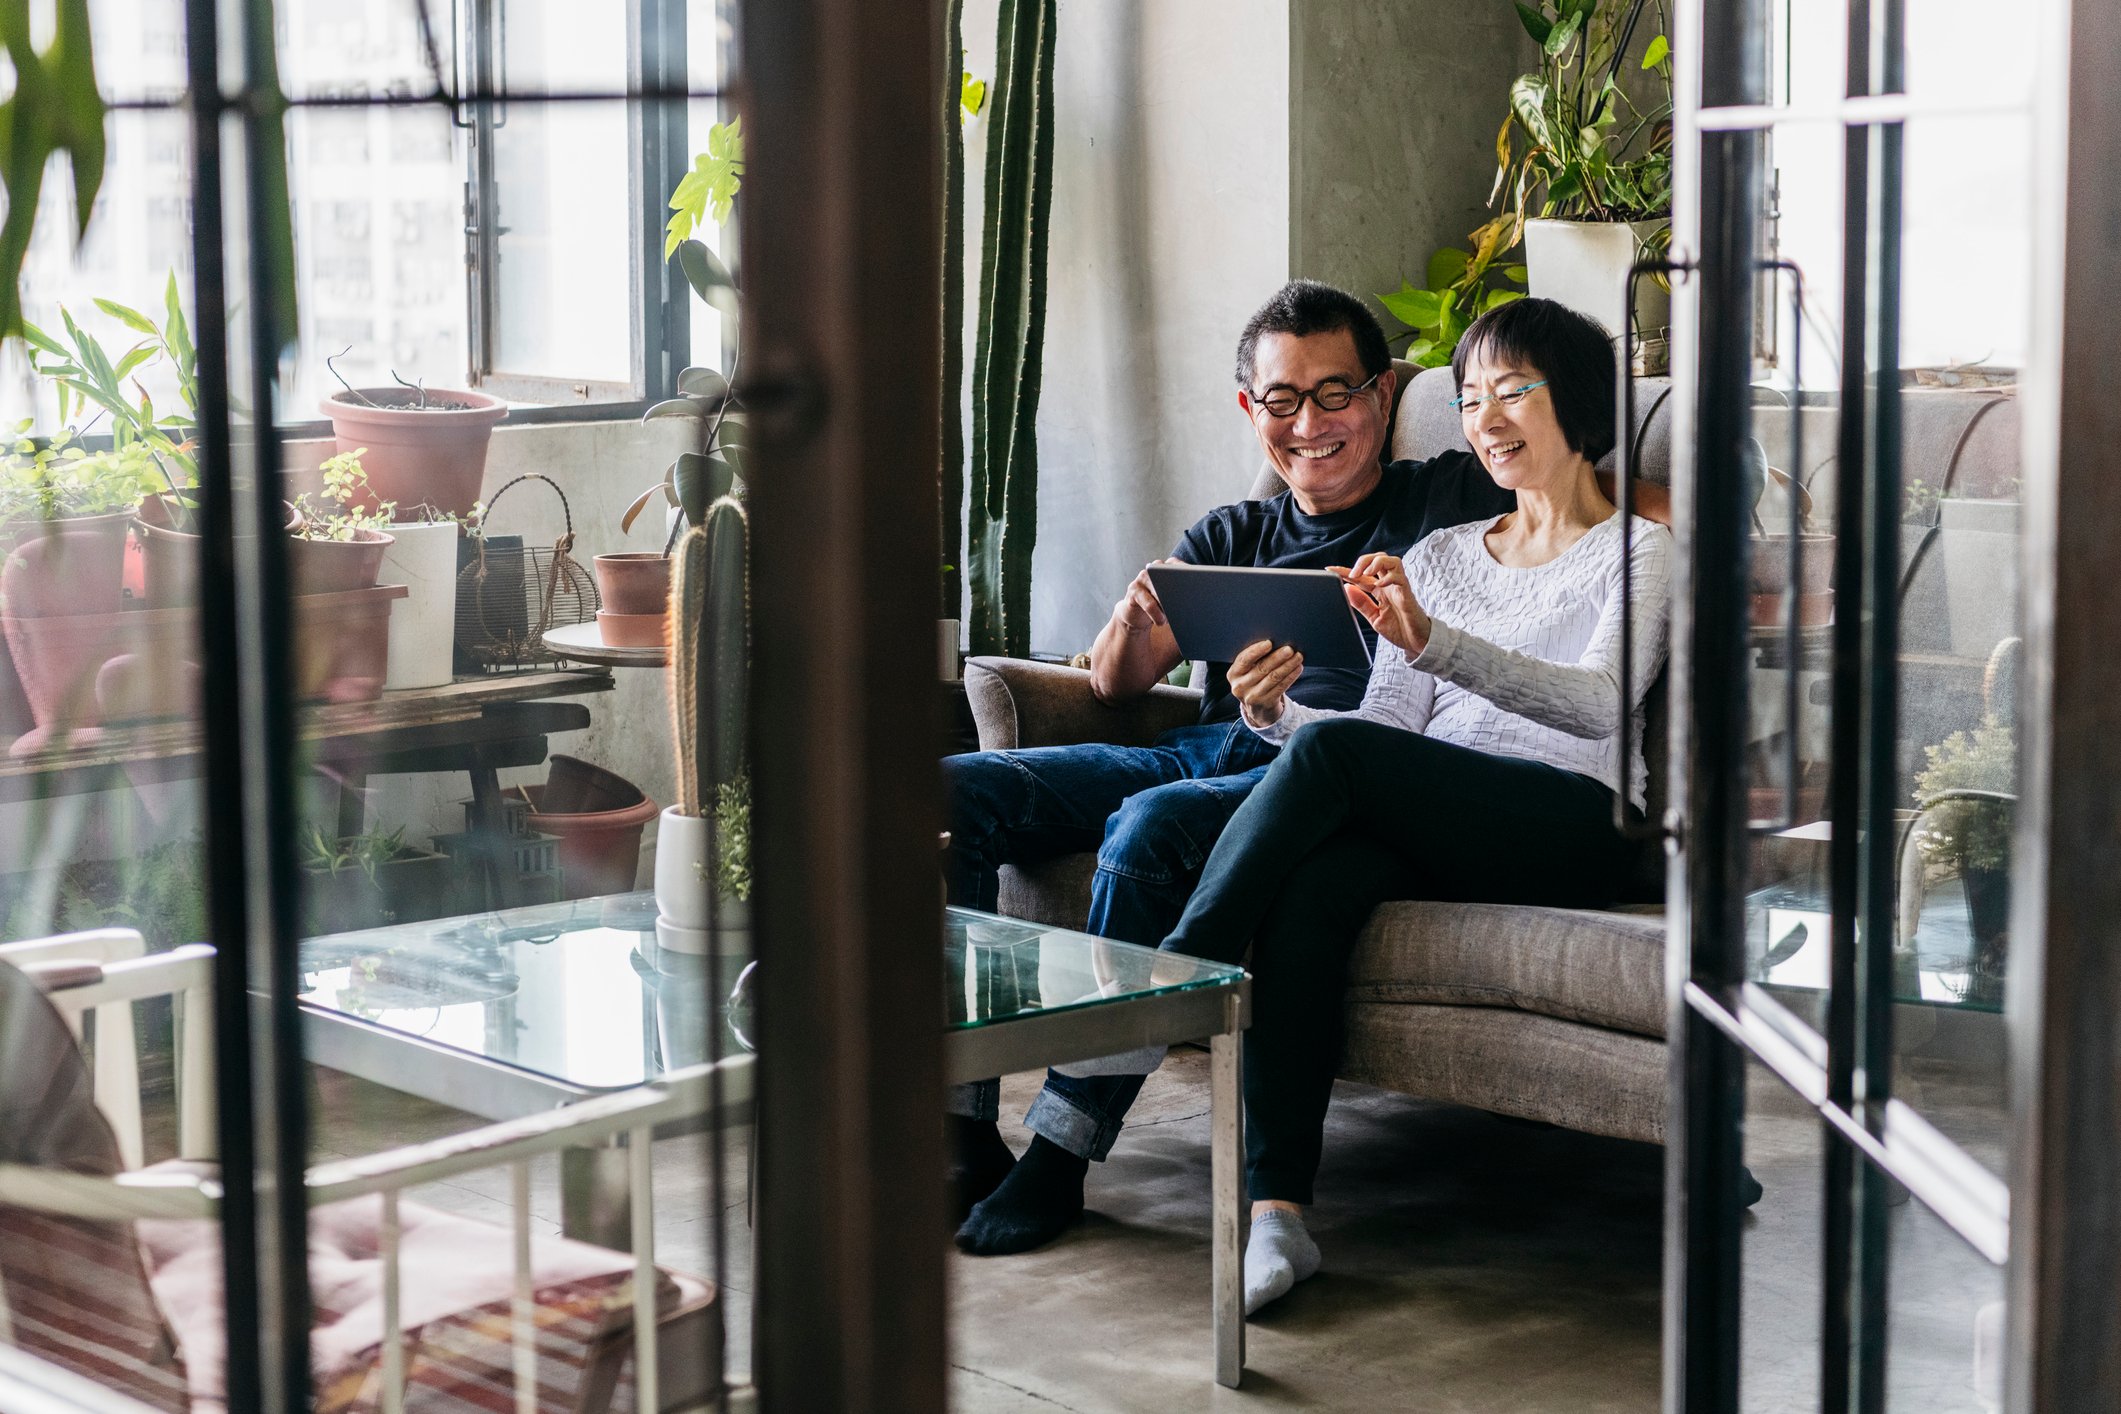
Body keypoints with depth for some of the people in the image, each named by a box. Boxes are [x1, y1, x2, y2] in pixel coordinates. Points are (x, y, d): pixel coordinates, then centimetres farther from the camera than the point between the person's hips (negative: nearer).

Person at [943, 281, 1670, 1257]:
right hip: (1201, 750, 6)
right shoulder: (1230, 538, 26)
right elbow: (1115, 684, 18)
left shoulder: (1457, 500, 14)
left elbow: (1659, 510, 6)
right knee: (949, 794, -16)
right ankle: (960, 1128, -16)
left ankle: (1062, 1150, -29)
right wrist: (1132, 615, -7)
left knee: (1149, 826, -37)